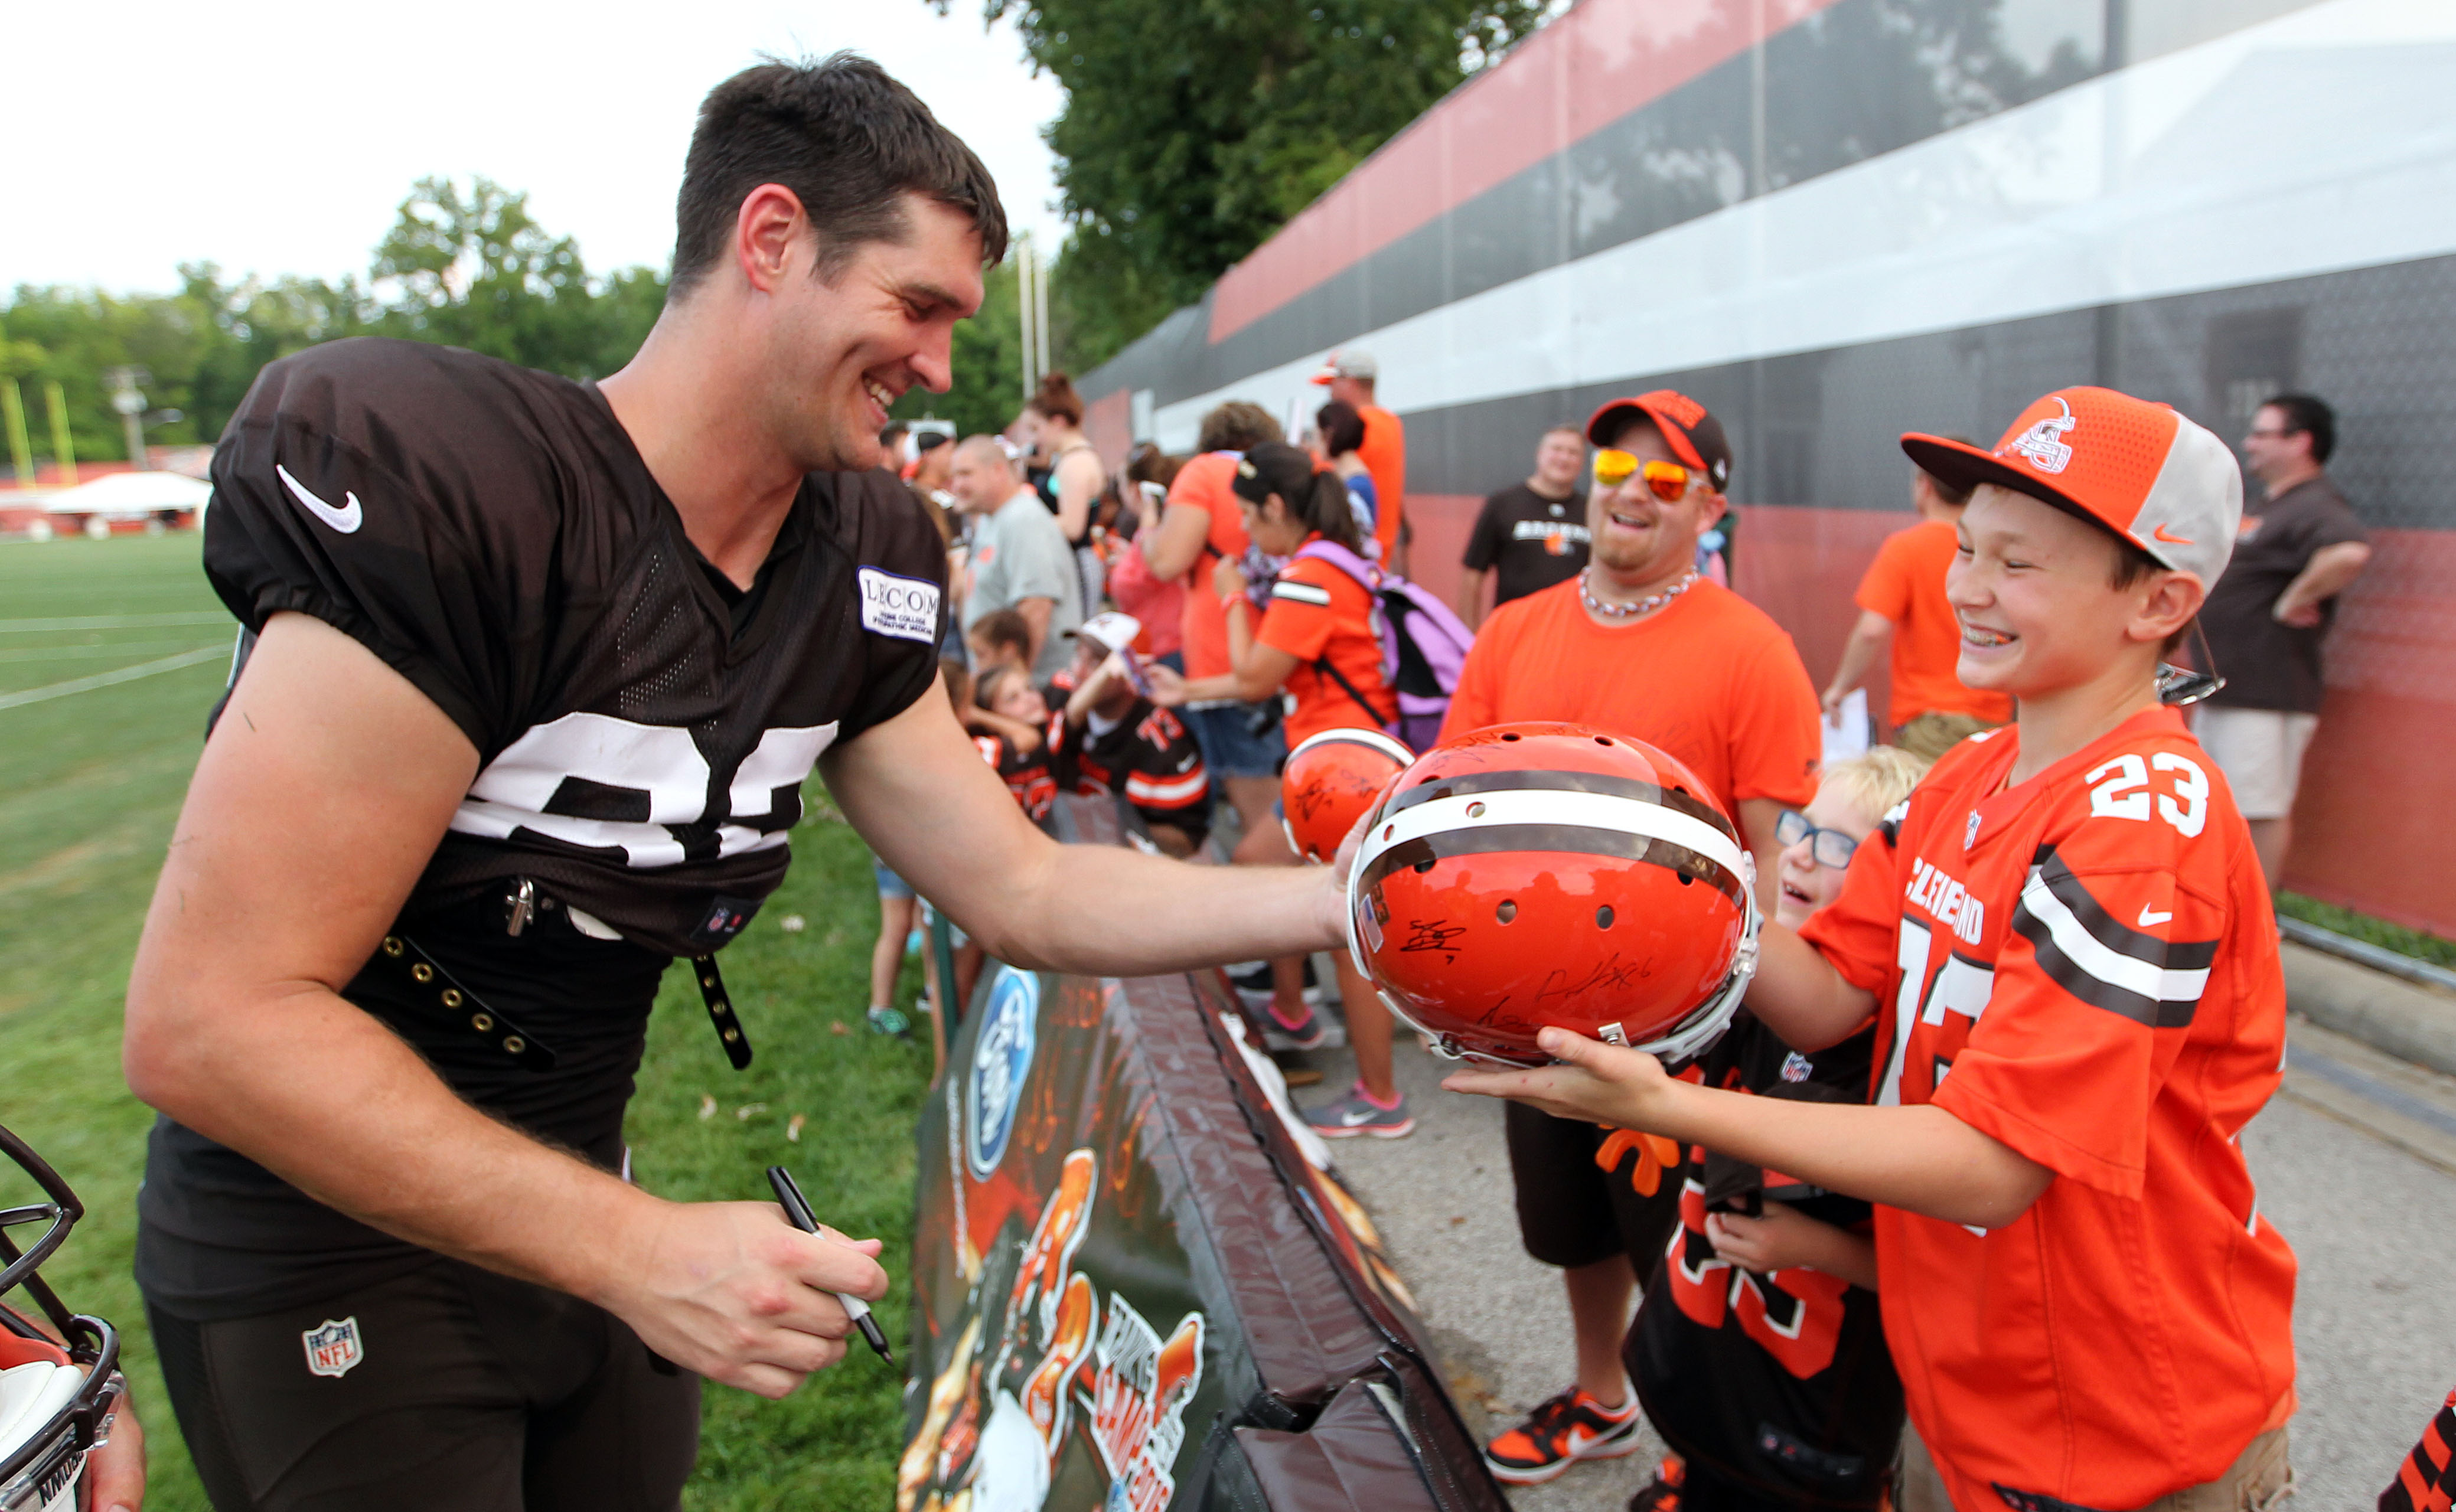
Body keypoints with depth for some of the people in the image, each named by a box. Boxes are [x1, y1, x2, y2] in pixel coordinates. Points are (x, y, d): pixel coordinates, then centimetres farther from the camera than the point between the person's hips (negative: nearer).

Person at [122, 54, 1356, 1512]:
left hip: (573, 1201, 7)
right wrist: (638, 1246, -28)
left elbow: (1027, 892, -1)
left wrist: (1338, 899, -11)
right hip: (328, 1263, -6)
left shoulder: (856, 567, -5)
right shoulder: (448, 480, -28)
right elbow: (206, 1021, -28)